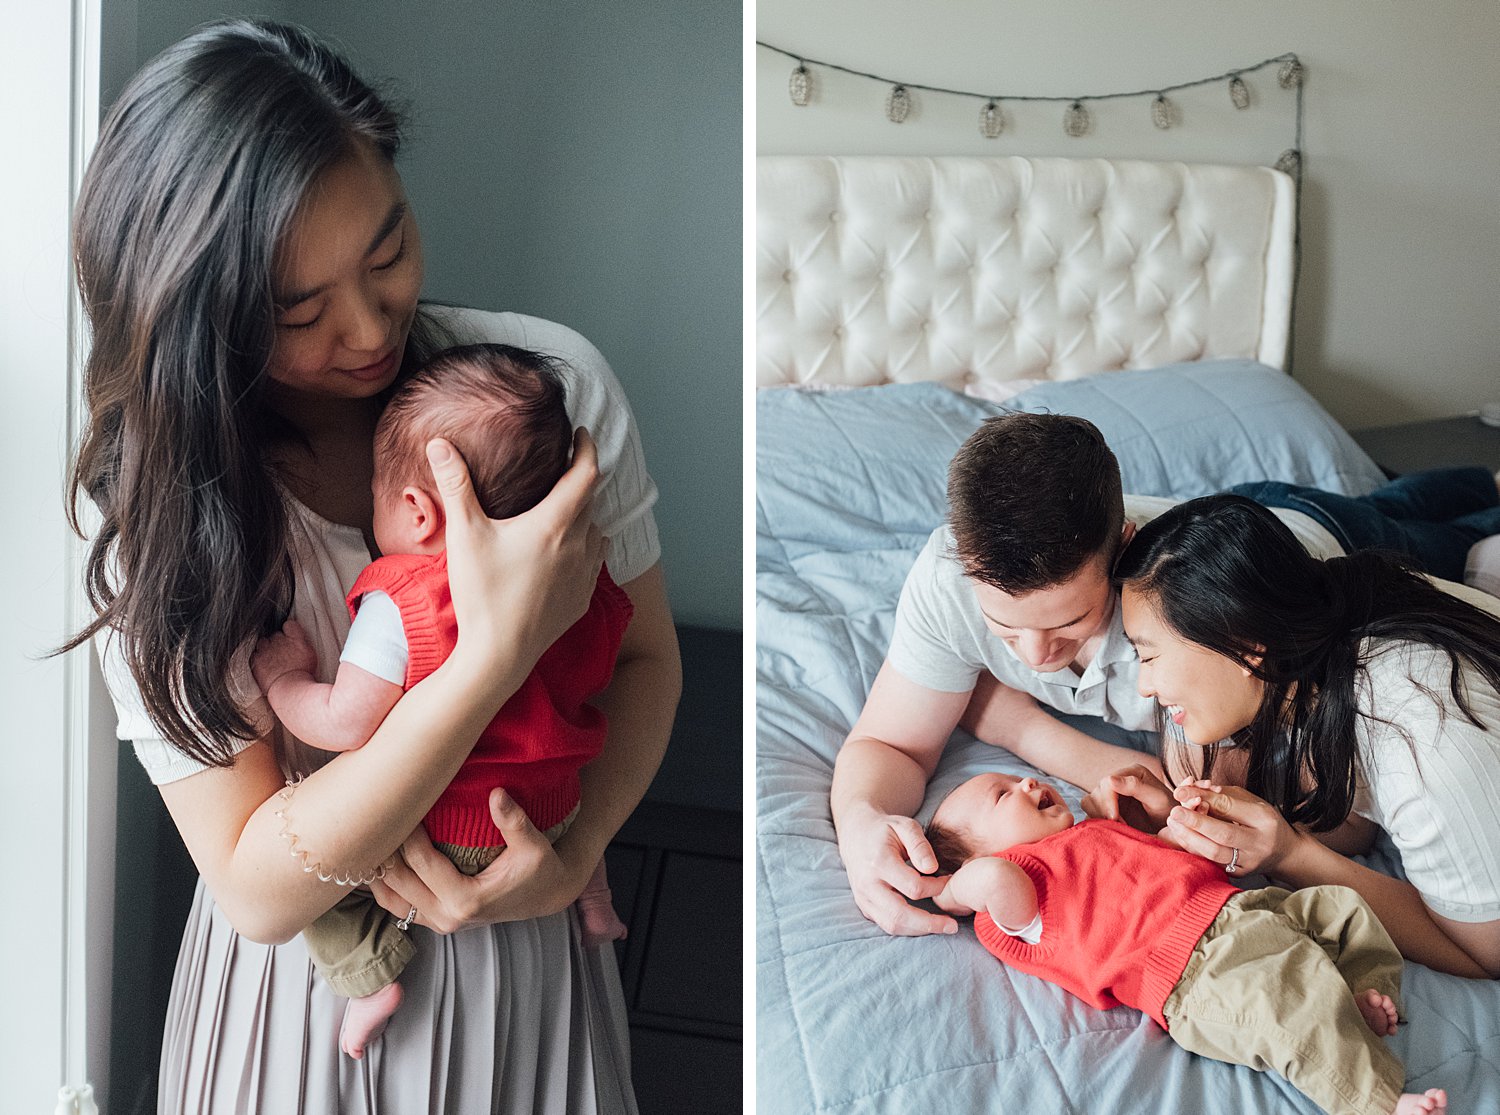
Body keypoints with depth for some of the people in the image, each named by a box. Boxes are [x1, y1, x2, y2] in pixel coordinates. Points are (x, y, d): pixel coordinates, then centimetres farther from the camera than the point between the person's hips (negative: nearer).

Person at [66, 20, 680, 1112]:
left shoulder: (556, 380, -16)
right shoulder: (154, 502, -21)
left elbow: (643, 657, -3)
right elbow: (257, 888, -24)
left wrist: (570, 860, -21)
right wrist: (500, 648, -36)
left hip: (521, 951, 2)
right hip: (300, 973, -1)